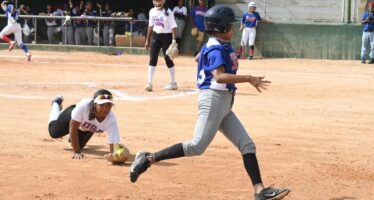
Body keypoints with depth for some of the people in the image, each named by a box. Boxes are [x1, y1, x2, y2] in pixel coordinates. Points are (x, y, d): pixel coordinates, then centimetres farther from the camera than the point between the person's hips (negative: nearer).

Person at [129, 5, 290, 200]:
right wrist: (249, 78, -29)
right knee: (197, 146, -14)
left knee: (247, 145, 3)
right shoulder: (216, 49, -13)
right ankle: (149, 159, -7)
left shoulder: (224, 46, 14)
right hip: (214, 99, -10)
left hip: (225, 104, 10)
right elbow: (219, 76, -28)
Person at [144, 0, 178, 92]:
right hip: (155, 36, 5)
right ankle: (149, 83, -3)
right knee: (152, 59, -3)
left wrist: (174, 40, -24)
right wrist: (147, 40, 16)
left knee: (168, 59, 3)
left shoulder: (168, 12, -11)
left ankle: (173, 83, 17)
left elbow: (173, 26, -15)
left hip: (166, 36, -5)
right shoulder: (152, 11, 6)